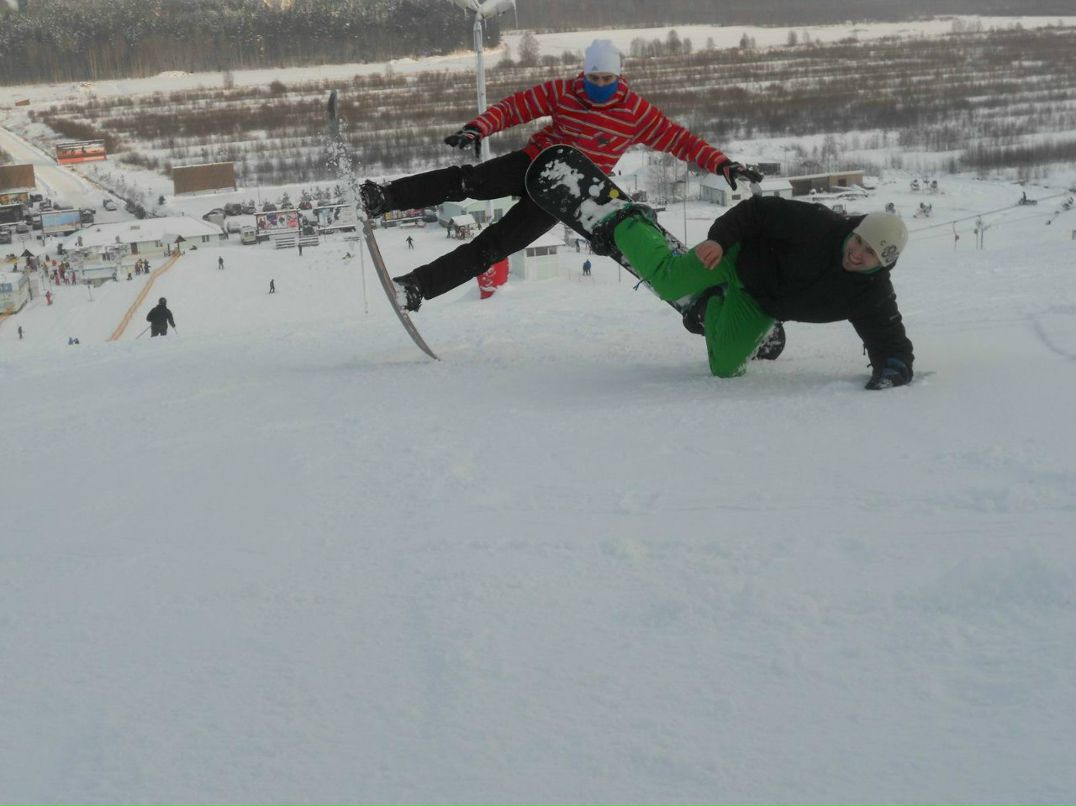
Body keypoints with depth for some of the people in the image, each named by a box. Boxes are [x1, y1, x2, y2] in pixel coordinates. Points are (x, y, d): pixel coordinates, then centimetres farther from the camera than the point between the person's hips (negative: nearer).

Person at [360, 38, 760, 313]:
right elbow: (514, 106, -3)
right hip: (534, 162, 2)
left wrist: (722, 164, -18)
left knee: (495, 245, -15)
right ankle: (383, 199, -28)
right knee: (465, 181, -25)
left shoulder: (635, 112, -8)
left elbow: (679, 139, -7)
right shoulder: (562, 91, -3)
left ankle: (418, 286, -19)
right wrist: (477, 128, -20)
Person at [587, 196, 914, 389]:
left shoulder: (874, 295, -26)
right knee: (667, 280, -3)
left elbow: (891, 341, -22)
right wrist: (718, 238, -36)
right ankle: (627, 225, 28)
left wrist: (892, 371, -44)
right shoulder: (819, 226, -34)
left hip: (760, 305, 3)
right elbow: (760, 211, -26)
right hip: (742, 255, -3)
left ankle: (712, 308, 34)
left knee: (724, 367, 1)